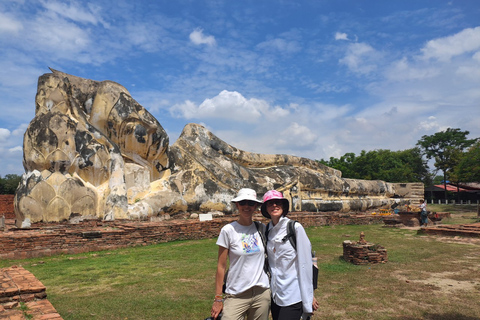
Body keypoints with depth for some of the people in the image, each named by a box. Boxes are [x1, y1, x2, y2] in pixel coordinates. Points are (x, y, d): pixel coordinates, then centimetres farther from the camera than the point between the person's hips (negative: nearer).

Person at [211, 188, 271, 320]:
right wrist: (218, 298, -4)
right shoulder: (228, 230, -7)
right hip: (237, 295, -3)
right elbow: (221, 266, -4)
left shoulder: (262, 228, 3)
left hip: (262, 293, 3)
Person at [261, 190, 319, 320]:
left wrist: (308, 297, -10)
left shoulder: (295, 228, -10)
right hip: (275, 295, 6)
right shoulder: (267, 230, 5)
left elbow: (305, 264, -10)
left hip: (293, 296, -5)